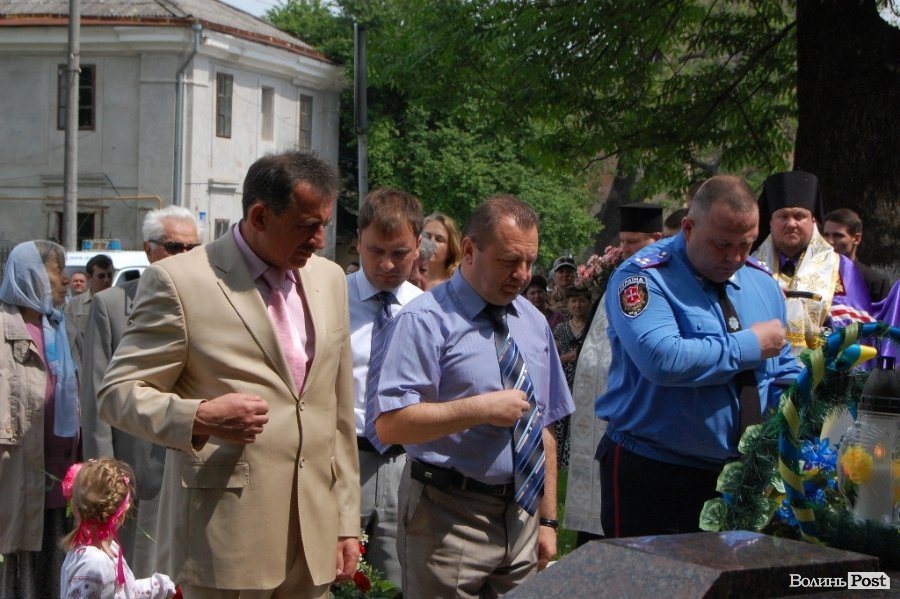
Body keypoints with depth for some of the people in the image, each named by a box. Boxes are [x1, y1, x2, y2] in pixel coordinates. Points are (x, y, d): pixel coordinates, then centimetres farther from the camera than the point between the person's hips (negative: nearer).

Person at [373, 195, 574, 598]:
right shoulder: (426, 320, -10)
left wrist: (548, 521, 12)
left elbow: (543, 426, 14)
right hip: (447, 521, -6)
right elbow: (390, 425, -20)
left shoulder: (534, 323, 12)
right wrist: (481, 408, -22)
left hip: (520, 518, 6)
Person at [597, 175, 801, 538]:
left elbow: (784, 371, 19)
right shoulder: (644, 278, -13)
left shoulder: (762, 283, 10)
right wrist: (751, 345, -18)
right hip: (652, 478, -6)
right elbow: (662, 359, -31)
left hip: (738, 475, 6)